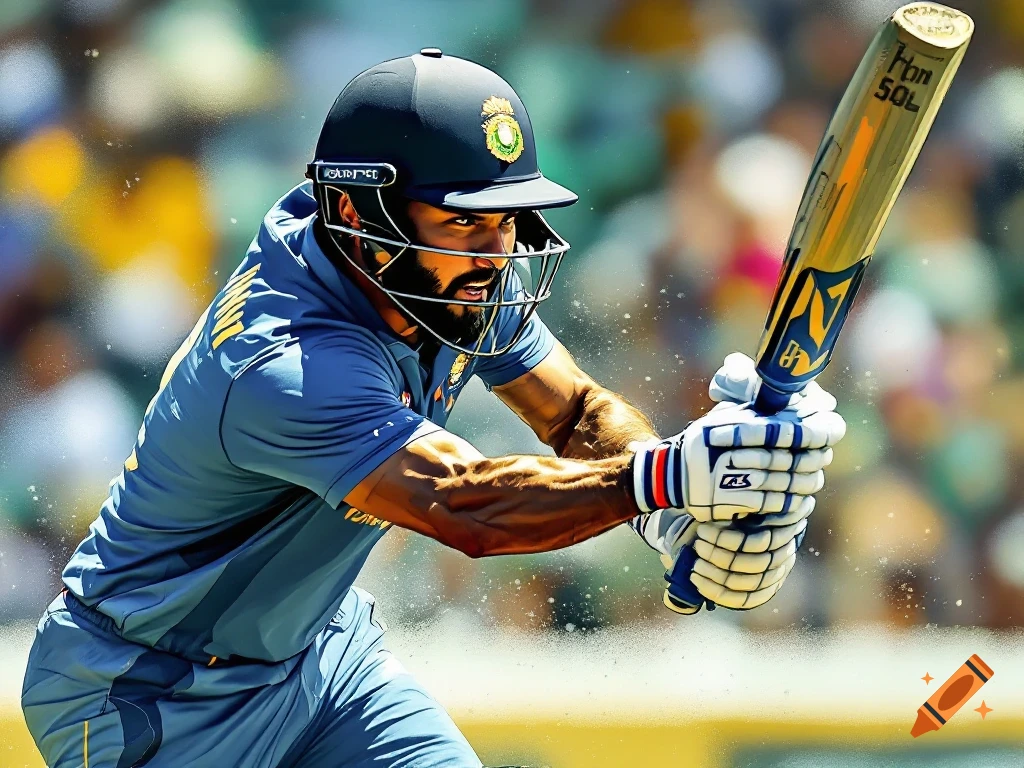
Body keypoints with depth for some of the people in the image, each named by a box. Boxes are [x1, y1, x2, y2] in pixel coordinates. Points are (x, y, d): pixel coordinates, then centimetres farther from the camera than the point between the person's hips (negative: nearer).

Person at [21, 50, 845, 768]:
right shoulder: (281, 365, -35)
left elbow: (577, 411, -5)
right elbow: (463, 505, -45)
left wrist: (686, 522, -24)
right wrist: (666, 475, -55)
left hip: (320, 648, 8)